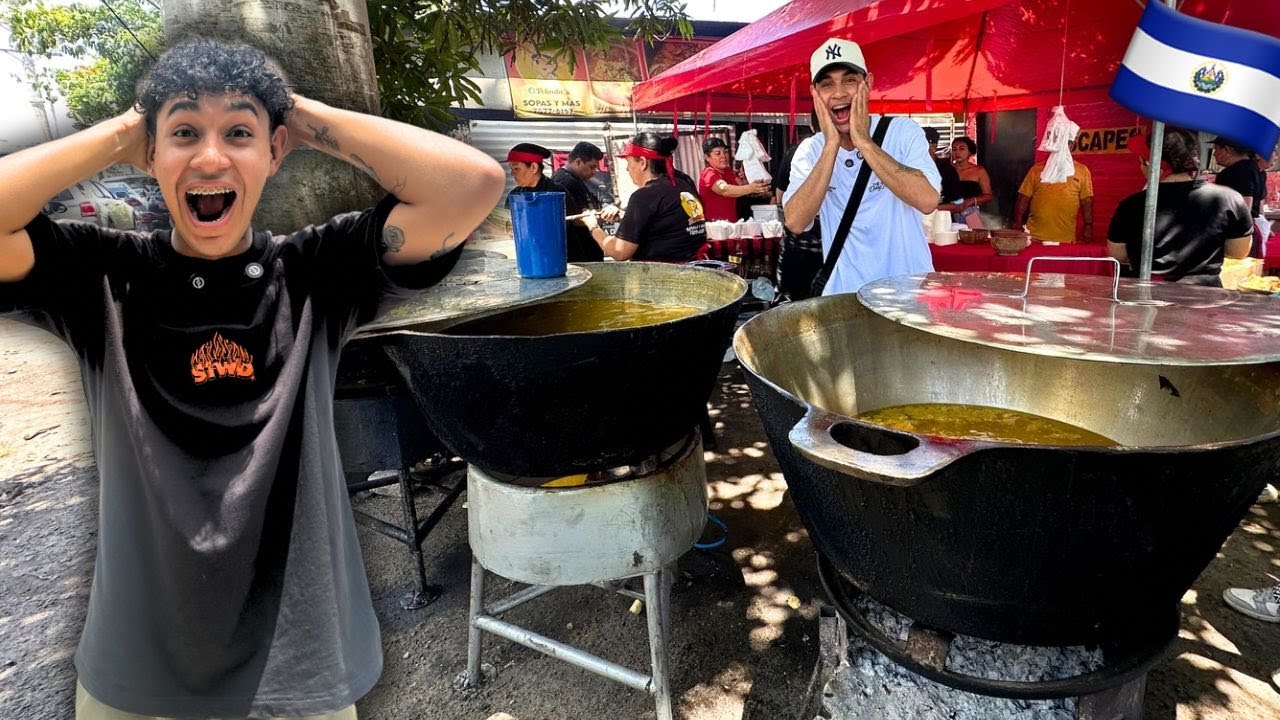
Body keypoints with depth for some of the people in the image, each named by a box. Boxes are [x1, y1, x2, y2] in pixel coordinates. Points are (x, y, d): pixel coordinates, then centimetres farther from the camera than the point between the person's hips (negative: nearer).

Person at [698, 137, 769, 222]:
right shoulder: (708, 174, -12)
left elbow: (742, 186, 1)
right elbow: (725, 190, -30)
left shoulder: (728, 171, 14)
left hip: (732, 223, 6)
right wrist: (751, 188, -43)